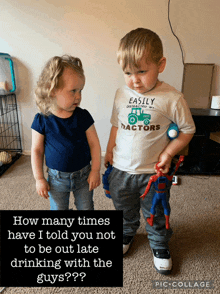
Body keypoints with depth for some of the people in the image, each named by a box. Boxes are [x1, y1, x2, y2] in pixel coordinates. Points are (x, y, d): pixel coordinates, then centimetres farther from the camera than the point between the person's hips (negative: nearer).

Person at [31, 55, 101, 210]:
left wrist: (95, 170, -6)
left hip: (83, 175, 1)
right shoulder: (42, 120, -13)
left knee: (86, 207, 18)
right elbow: (36, 150, -4)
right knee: (58, 208, 19)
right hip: (57, 178, 0)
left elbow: (94, 144, -6)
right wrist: (39, 178, -3)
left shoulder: (83, 116, -11)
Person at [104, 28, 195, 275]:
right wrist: (109, 150, 10)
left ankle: (160, 245, 45)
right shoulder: (121, 94, -2)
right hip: (121, 169, 4)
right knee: (125, 210, 24)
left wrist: (168, 153, -15)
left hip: (153, 173, -3)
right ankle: (127, 233, 54)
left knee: (155, 215, 17)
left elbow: (187, 130, -5)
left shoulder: (172, 98, -16)